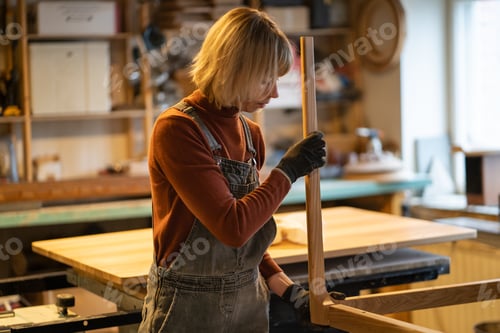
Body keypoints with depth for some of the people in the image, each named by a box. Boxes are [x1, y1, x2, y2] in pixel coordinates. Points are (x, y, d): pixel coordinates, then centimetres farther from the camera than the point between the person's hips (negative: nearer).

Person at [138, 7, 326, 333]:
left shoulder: (251, 134, 6)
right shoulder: (176, 129, -17)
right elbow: (233, 226, -24)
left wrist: (285, 287, 2)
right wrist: (288, 169, -14)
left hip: (249, 304, 7)